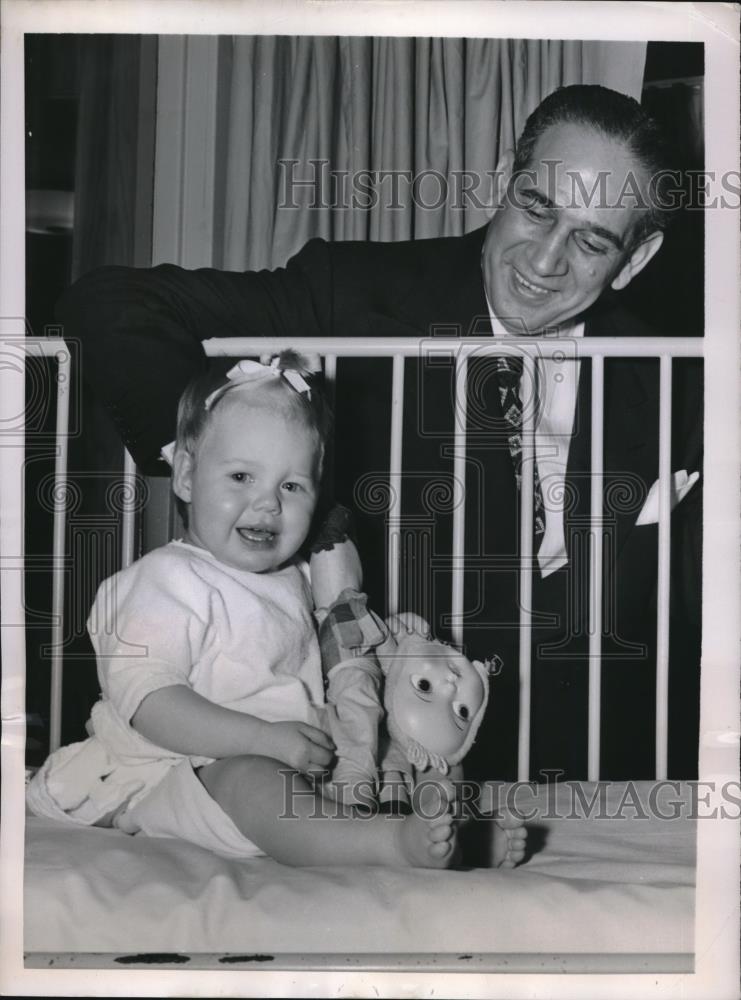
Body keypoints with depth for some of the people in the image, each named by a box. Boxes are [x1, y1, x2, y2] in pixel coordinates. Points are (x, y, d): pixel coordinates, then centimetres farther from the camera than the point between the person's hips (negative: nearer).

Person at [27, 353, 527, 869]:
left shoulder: (292, 580, 14)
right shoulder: (171, 580, -13)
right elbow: (145, 699, -24)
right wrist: (263, 736, -28)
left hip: (298, 763, 8)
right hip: (184, 776, -8)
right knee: (252, 780, -39)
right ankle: (391, 844, -52)